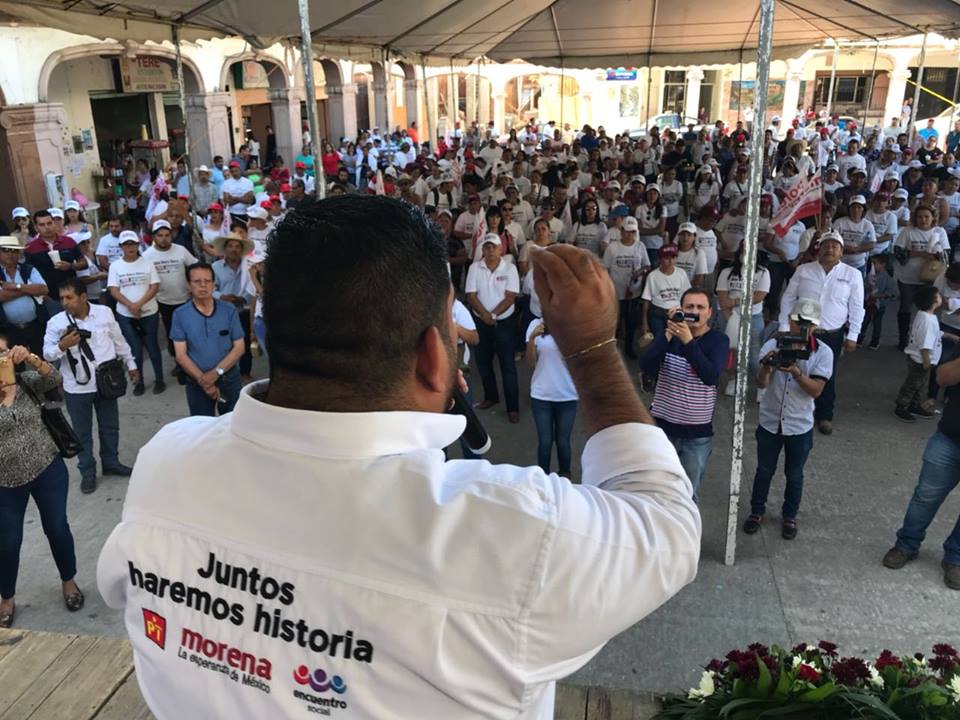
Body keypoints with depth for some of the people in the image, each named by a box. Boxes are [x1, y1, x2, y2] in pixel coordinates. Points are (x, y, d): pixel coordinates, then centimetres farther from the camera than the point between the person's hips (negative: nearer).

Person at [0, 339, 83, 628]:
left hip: (48, 470, 1)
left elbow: (54, 379, -23)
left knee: (57, 528, 14)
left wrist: (31, 358, -40)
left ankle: (68, 582, 38)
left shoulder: (27, 381, -5)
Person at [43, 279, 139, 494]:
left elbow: (119, 341, 6)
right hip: (76, 388, -1)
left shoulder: (105, 312, -6)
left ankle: (111, 462, 38)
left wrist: (131, 364, 11)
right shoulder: (56, 322, -10)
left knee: (110, 426, 17)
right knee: (82, 432, 12)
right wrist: (62, 346, -28)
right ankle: (87, 471, 29)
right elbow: (47, 354, -7)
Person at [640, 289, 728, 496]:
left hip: (698, 433, -1)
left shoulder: (718, 340, -7)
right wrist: (668, 333, -23)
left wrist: (688, 341, -31)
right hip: (661, 426, 2)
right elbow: (646, 367, -17)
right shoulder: (670, 333, -1)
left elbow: (711, 376, -24)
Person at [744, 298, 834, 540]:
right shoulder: (773, 345, -10)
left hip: (800, 426, 0)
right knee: (764, 471, 15)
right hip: (769, 422, 0)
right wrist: (767, 367, -39)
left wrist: (796, 372, -33)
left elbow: (816, 390, -16)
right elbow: (761, 384, -17)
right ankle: (757, 511, 35)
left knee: (794, 475, 15)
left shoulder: (823, 352, -10)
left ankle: (789, 516, 36)